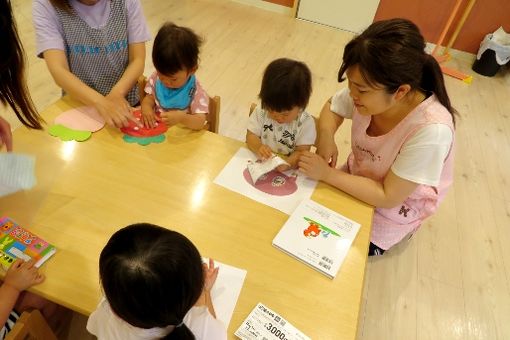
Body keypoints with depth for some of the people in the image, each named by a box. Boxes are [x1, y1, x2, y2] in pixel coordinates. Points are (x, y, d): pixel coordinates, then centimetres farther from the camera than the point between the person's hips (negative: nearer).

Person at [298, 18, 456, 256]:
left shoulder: (431, 130, -37)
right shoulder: (369, 92, -23)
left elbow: (388, 196, -29)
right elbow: (331, 107, -2)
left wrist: (327, 174, -31)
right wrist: (326, 137, -23)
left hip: (394, 208, -5)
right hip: (358, 178, 5)